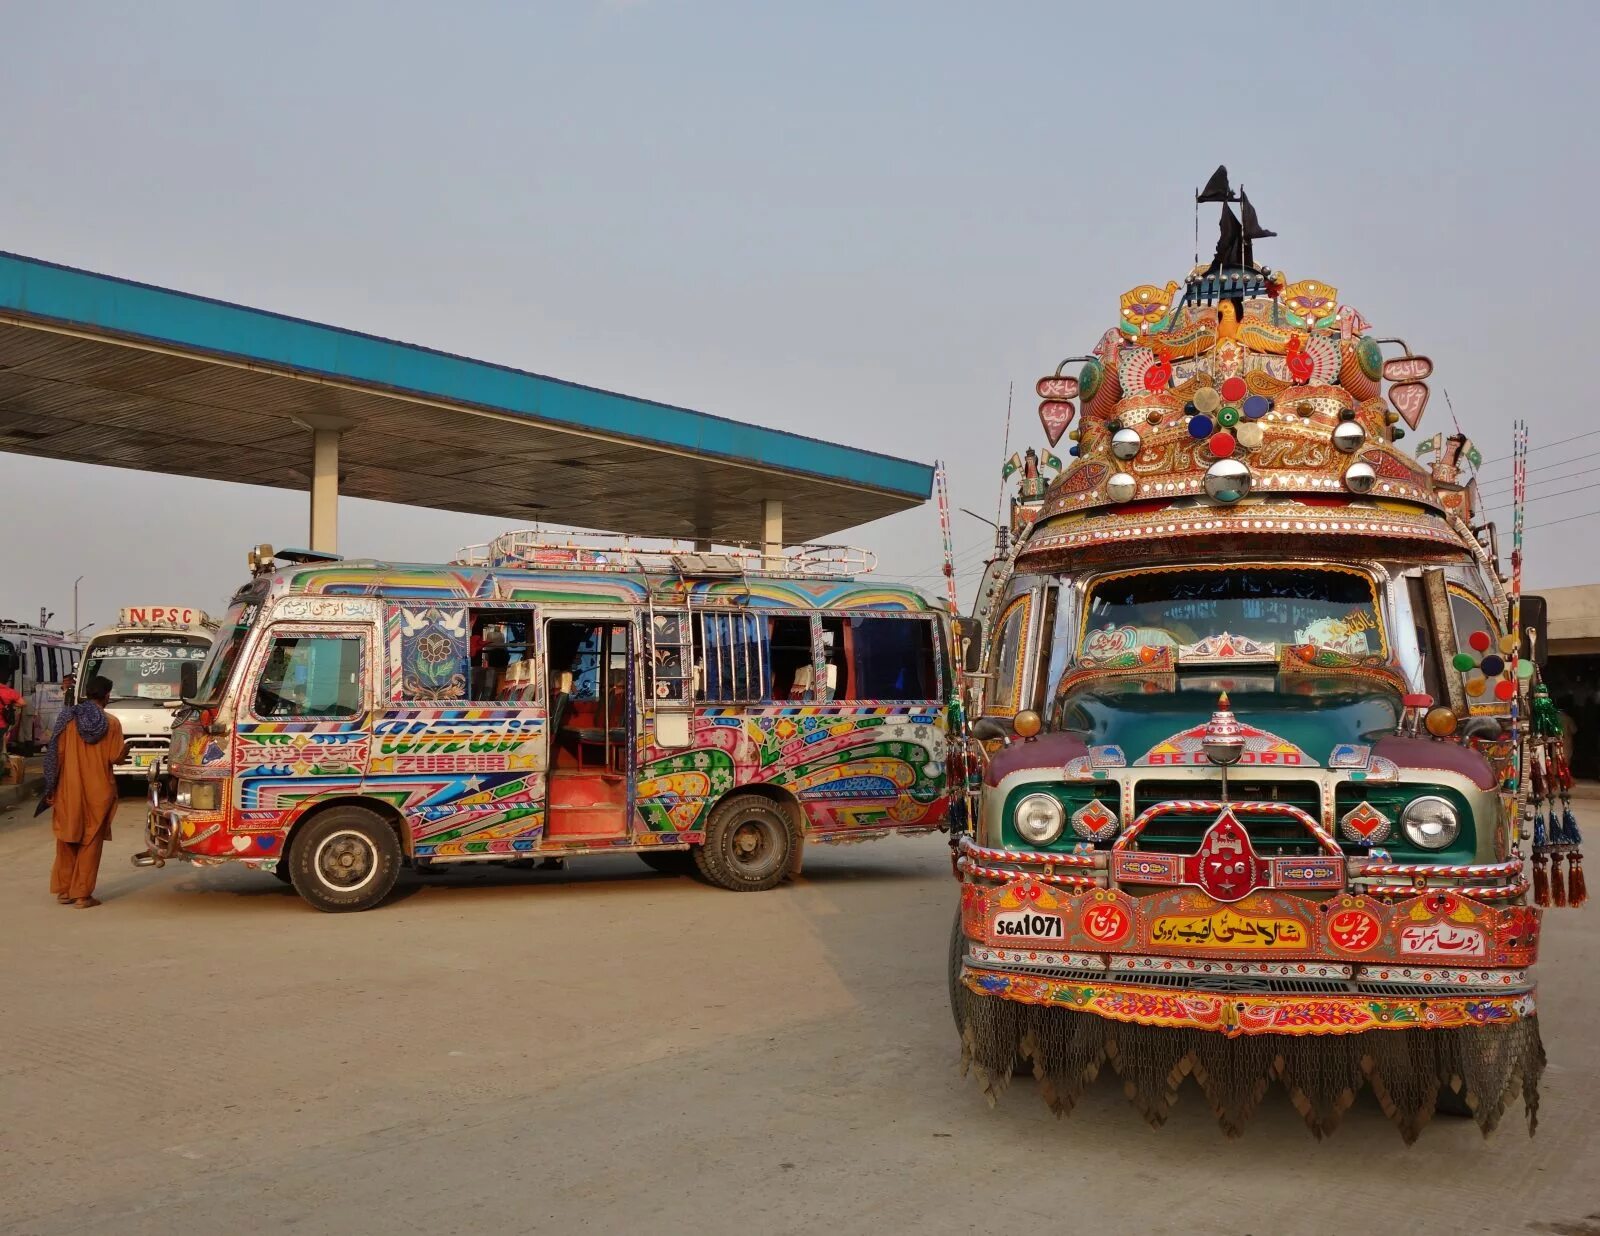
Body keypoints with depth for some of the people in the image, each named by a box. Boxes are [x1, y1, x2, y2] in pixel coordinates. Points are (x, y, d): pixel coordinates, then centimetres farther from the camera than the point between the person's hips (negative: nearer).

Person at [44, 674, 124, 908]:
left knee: (68, 840, 15)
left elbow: (56, 754, -2)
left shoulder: (68, 717, -2)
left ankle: (64, 890, 20)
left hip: (69, 790, 2)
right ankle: (82, 894, 5)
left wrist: (50, 789, 5)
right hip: (98, 791, -2)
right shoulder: (111, 723, -8)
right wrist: (123, 754, 15)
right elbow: (116, 758, -9)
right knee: (90, 842, 5)